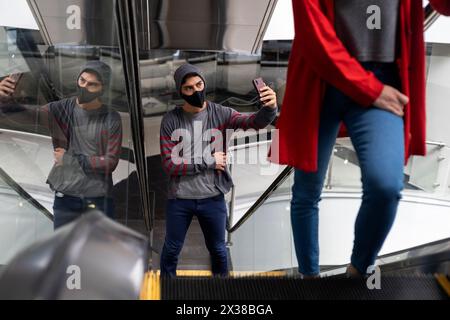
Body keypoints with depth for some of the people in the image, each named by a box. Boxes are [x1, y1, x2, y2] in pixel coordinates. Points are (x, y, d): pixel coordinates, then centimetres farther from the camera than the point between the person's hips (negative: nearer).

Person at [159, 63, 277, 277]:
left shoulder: (220, 114, -5)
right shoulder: (170, 121, -7)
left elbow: (254, 122, -21)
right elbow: (169, 164, -11)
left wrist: (269, 108, -43)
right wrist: (208, 161, -14)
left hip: (213, 198, 1)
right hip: (179, 199, 0)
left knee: (217, 249, 18)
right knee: (171, 250, 16)